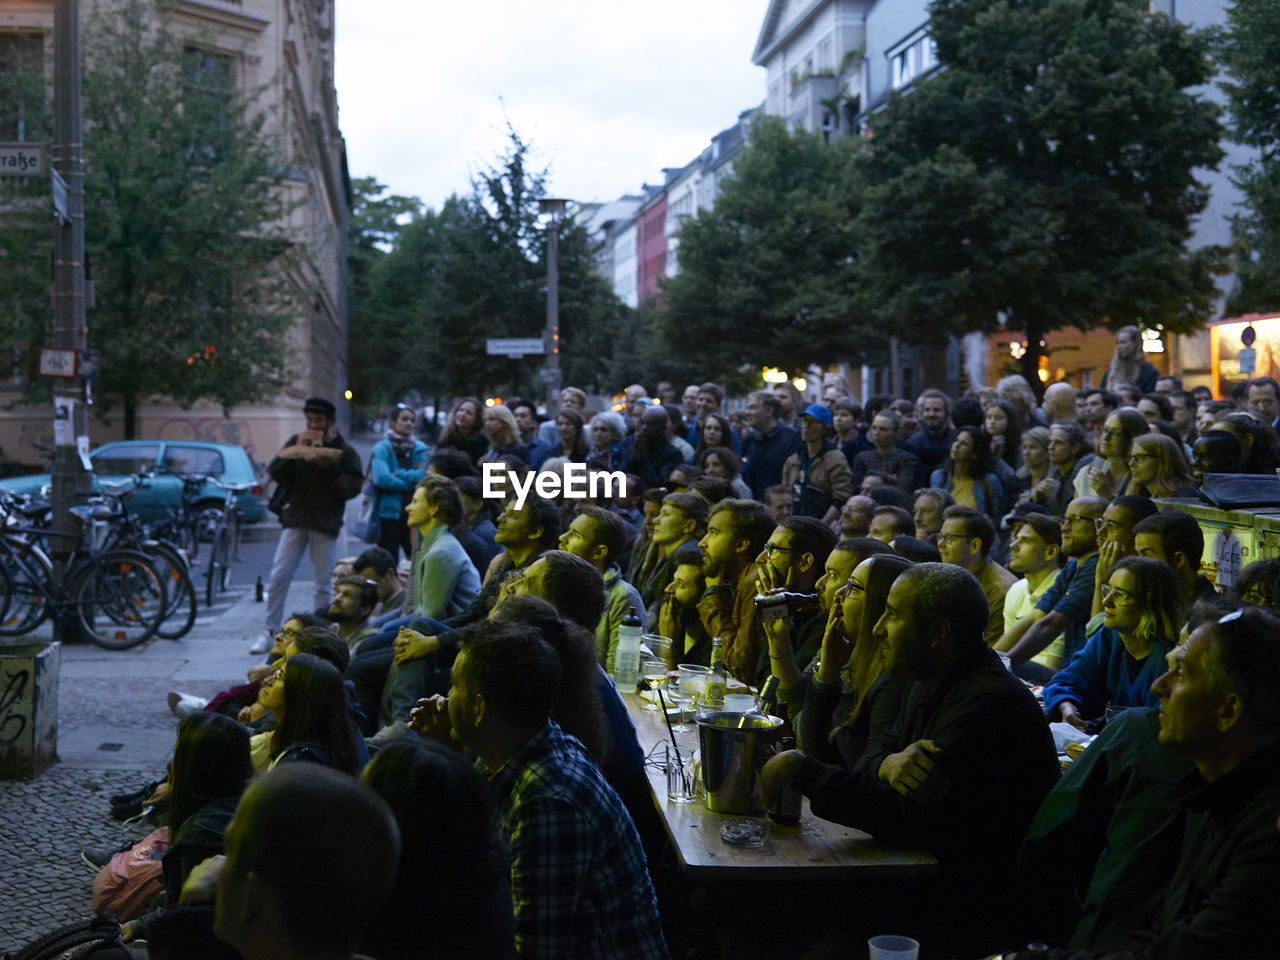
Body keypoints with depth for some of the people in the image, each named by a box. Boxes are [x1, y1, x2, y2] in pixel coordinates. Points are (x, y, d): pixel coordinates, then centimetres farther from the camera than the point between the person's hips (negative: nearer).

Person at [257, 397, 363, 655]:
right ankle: (271, 632, 4)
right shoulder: (296, 441, 9)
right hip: (295, 520, 2)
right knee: (277, 578, -3)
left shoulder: (344, 451, 3)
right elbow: (274, 474, 1)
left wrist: (330, 469, -17)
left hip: (325, 523, -2)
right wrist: (295, 451, -11)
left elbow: (352, 488, -5)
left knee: (324, 583, 3)